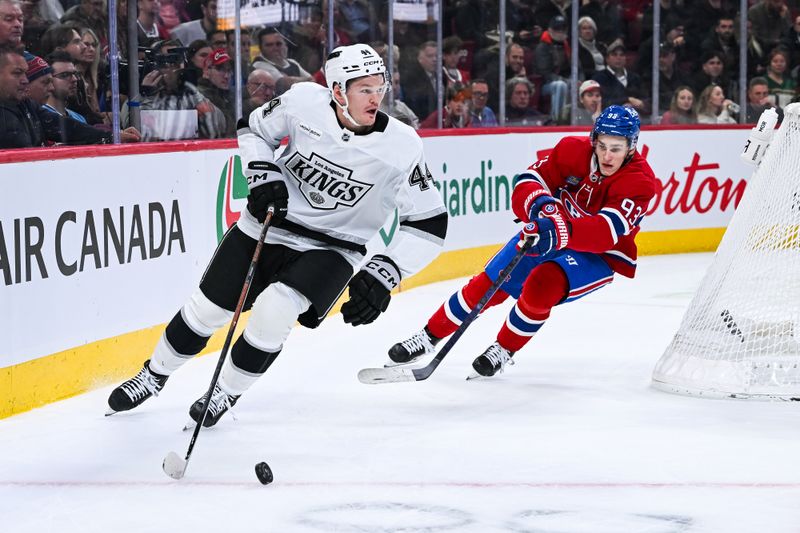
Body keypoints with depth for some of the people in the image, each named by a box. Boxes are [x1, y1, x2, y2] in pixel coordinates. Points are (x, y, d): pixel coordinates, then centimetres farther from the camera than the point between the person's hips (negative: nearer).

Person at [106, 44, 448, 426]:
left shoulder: (402, 147, -21)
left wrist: (382, 275, -23)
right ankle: (155, 374, 35)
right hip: (269, 221, 2)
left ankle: (227, 392, 2)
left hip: (331, 248, -2)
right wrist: (262, 176, -13)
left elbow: (429, 223, -14)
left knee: (273, 310, -25)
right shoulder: (304, 101, -16)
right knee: (207, 307, 7)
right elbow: (254, 129, 4)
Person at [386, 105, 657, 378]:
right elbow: (528, 182, -17)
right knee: (490, 283, -3)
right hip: (546, 234, 4)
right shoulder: (573, 150, -14)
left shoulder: (640, 181, -26)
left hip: (600, 256, -4)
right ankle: (428, 337, 15)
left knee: (541, 286, -29)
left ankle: (504, 350, -3)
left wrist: (562, 232, -55)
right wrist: (539, 204, -41)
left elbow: (607, 231, -39)